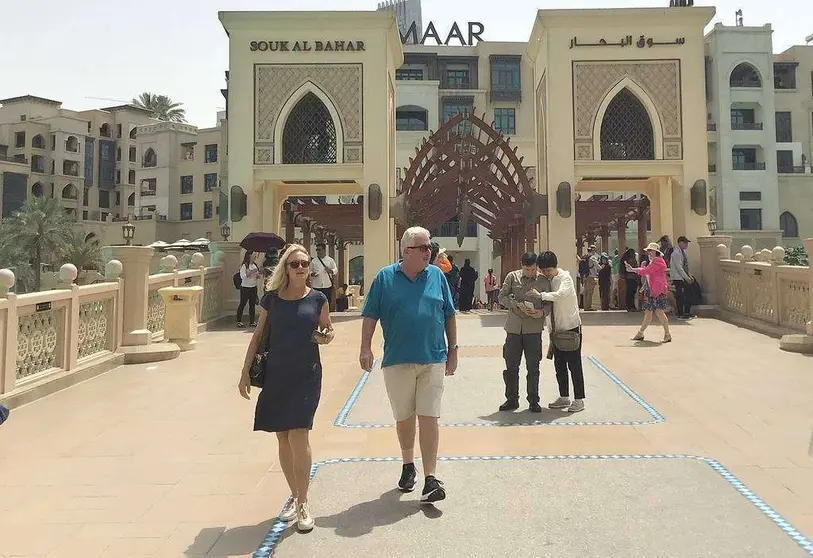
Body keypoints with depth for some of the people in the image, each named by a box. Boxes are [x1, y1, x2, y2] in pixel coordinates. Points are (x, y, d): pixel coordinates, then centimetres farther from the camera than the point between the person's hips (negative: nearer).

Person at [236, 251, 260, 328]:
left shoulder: (254, 265, 11)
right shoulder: (244, 265, -8)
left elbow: (257, 276, 19)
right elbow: (243, 277, -16)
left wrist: (257, 275, -4)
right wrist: (251, 272, -21)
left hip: (254, 287, 6)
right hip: (245, 288, -6)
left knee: (252, 304, 8)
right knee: (242, 304, -1)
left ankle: (252, 321, 15)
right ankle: (239, 321, 6)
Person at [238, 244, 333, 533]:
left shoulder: (317, 299, 0)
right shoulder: (271, 298, 3)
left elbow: (327, 328, 15)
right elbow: (258, 335, 8)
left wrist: (328, 335, -9)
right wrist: (245, 373, 5)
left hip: (306, 375, -2)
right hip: (275, 375, 2)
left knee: (298, 436, -10)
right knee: (283, 438, 8)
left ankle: (303, 503, 4)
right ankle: (295, 496, 25)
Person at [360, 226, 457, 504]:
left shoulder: (437, 275, 5)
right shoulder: (386, 277, 1)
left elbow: (449, 315, 11)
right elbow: (371, 315, 2)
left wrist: (453, 349, 10)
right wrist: (365, 348, -6)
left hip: (433, 360, 0)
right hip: (397, 361, 0)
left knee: (429, 418, -2)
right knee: (404, 418, 12)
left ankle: (430, 479, 4)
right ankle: (408, 466, 34)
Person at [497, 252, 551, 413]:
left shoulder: (543, 280, 2)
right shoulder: (512, 277, 2)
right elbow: (502, 297, 2)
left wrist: (542, 312, -16)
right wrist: (518, 305, -14)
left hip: (534, 329, -1)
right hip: (514, 327, 1)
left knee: (533, 368, 5)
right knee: (511, 366, 7)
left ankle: (534, 401, 18)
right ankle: (512, 399, 21)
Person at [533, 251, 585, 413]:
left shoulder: (565, 277, -12)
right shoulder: (548, 281, 8)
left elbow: (561, 294, -34)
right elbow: (551, 307, 11)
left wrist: (541, 295, -35)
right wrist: (552, 330, 10)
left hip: (571, 327, -7)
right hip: (558, 329, 7)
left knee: (574, 364, -1)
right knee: (559, 364, 12)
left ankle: (579, 400, 7)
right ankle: (564, 397, 23)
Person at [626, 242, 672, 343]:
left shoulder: (658, 261, -9)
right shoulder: (652, 262, 22)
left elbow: (646, 271, -16)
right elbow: (647, 273, 24)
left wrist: (633, 269, -8)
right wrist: (642, 267, 8)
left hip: (658, 290, -10)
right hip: (650, 290, 10)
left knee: (659, 311, -12)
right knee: (647, 312, 10)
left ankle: (667, 334, -5)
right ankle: (640, 334, 12)